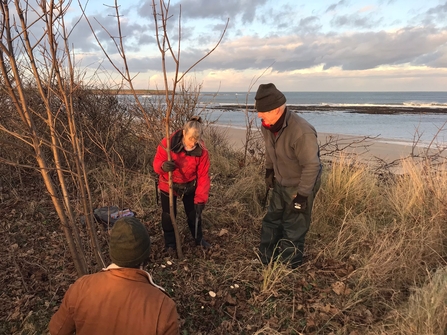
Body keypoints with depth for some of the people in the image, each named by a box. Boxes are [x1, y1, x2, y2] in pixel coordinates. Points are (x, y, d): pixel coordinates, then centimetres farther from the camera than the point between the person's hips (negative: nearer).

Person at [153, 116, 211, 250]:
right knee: (168, 215, 9)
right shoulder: (167, 143, -26)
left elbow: (203, 176, -19)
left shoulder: (202, 151, -22)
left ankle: (199, 239, 38)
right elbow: (157, 162, -18)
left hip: (189, 186, 1)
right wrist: (163, 166, -45)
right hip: (168, 186, -1)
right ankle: (170, 243, 30)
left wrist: (200, 199, -25)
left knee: (194, 214, 14)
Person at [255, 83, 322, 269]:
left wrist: (302, 195, -23)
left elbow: (312, 166, -28)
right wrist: (269, 170, 17)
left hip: (300, 185, -8)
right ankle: (266, 261, 40)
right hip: (280, 183, 8)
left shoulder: (301, 132, -36)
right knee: (271, 221, 20)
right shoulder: (267, 125, -12)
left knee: (293, 228, 5)